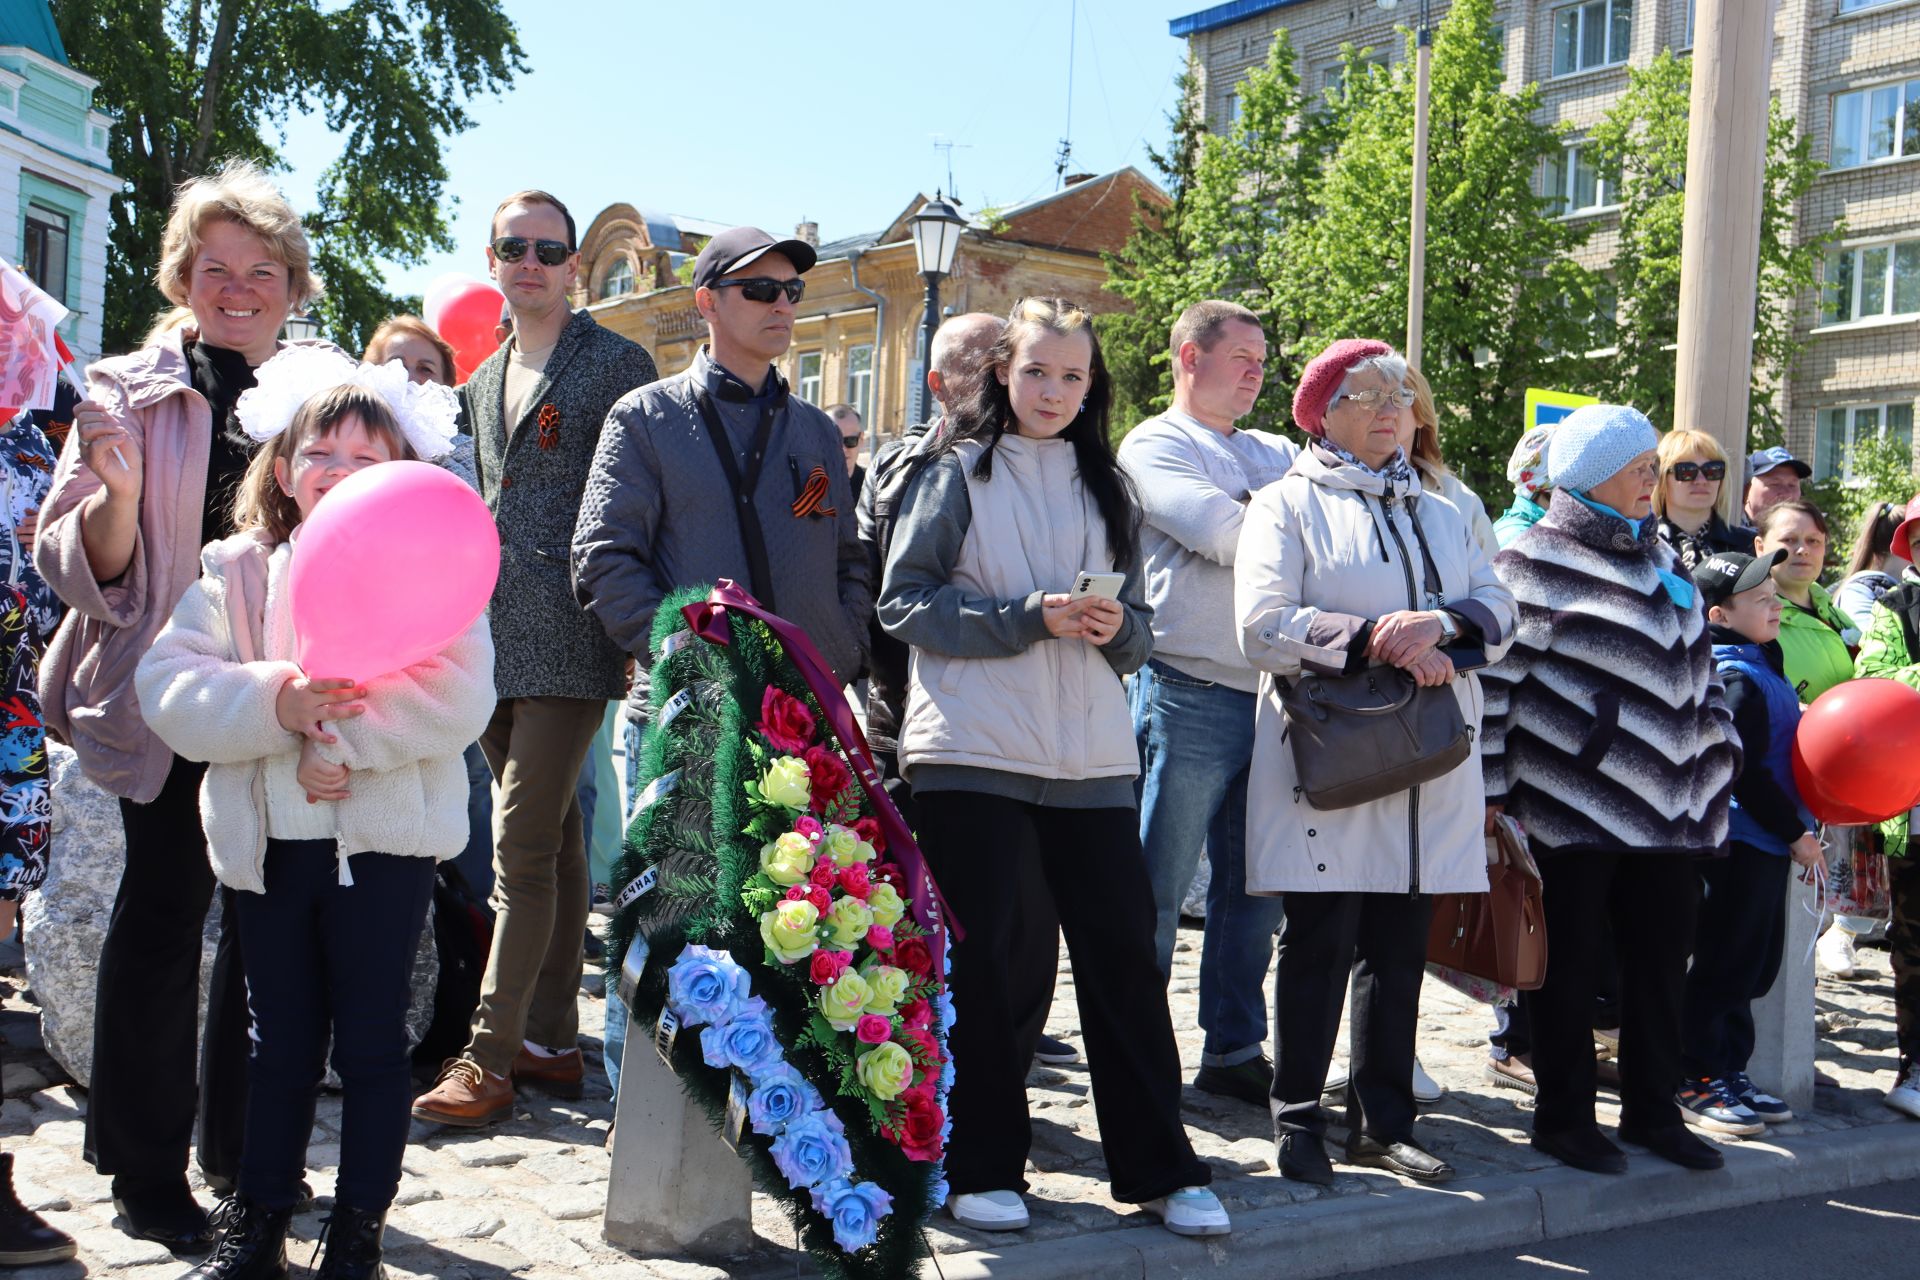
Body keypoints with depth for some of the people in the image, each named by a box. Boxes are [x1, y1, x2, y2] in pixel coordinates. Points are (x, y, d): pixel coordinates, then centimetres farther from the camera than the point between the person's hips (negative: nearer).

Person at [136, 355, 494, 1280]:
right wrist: (275, 702, -20)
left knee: (371, 1044, 6)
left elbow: (459, 698, -16)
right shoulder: (234, 571, 6)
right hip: (268, 844, 3)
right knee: (279, 1041, 15)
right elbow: (168, 684, -6)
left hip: (384, 843, -3)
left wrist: (344, 736, -21)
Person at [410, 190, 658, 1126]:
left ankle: (489, 1058, -6)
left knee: (523, 845, -10)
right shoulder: (482, 383, 20)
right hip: (494, 641, 7)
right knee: (553, 842, 12)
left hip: (569, 639, -7)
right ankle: (551, 1041, 18)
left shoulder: (618, 363, -2)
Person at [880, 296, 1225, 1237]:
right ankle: (981, 1167, 13)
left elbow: (1140, 629, 18)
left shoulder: (1106, 486, 16)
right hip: (973, 751, -3)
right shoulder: (959, 472, 4)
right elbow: (905, 602, -4)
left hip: (1090, 756, 3)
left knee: (1122, 947, 2)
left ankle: (1158, 1167, 11)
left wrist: (1116, 627, -6)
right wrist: (1029, 618, -14)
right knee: (978, 955, 1)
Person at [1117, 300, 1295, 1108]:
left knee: (1254, 888, 11)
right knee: (1158, 888, 0)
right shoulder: (1155, 445, 0)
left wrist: (1260, 509, -9)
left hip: (1269, 695, 6)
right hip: (1190, 697, -6)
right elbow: (1224, 534, -15)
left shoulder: (1275, 454, 22)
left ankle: (1235, 1048, 22)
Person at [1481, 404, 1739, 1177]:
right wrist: (1490, 787, -12)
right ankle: (1563, 1119, 16)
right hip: (1571, 805, -7)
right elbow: (1493, 676, -10)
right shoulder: (1533, 563, -8)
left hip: (1660, 805, 7)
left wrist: (1716, 751, 14)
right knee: (1570, 965, 3)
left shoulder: (1659, 560, 15)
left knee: (1662, 958, 12)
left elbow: (1695, 662, 21)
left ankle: (1652, 1110, 26)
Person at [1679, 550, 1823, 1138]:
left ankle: (1728, 1072, 24)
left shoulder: (1759, 666, 15)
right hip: (1742, 840, -10)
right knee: (1725, 963, -3)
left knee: (1752, 965, 15)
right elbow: (1743, 771, -20)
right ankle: (1696, 1081, 5)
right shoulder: (1737, 678, -16)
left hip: (1764, 841, 10)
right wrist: (1795, 833, -15)